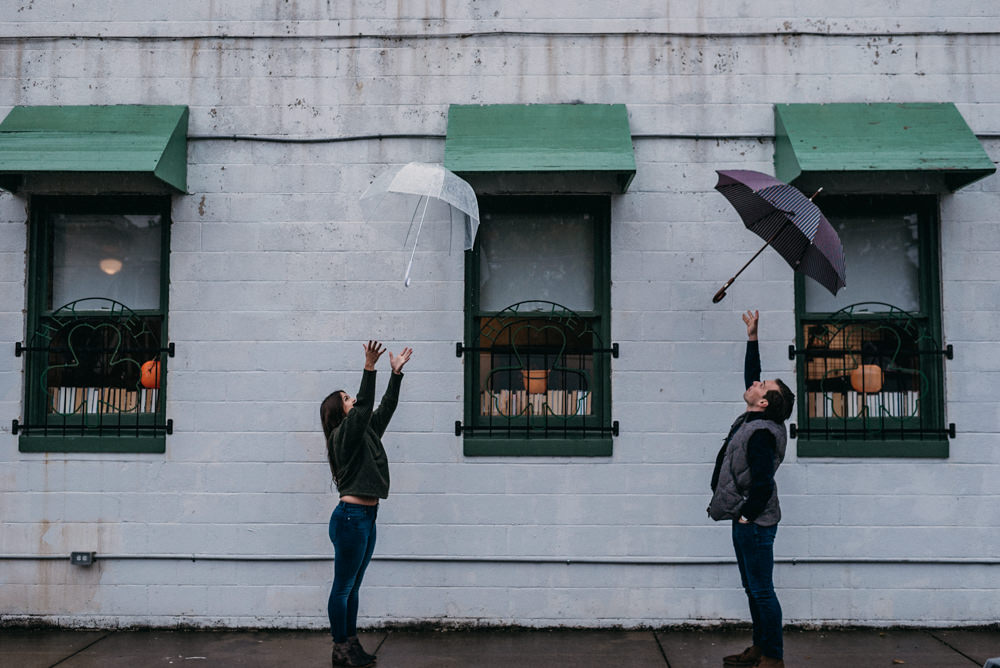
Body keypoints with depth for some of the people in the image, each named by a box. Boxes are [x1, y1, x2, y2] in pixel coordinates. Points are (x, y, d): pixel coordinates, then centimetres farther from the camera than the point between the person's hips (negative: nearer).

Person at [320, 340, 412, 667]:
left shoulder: (365, 432, 16)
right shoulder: (343, 435, -9)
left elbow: (385, 408, 20)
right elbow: (364, 406, -22)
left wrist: (397, 373, 18)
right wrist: (369, 368, -28)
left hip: (366, 517, 9)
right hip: (350, 517, -9)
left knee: (352, 588, 13)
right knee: (342, 588, -1)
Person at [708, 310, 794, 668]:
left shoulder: (762, 434, -20)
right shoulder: (753, 420, 8)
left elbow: (762, 481, -25)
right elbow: (751, 376, 21)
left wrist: (747, 515, -16)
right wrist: (752, 338, 22)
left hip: (754, 522, -10)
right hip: (746, 521, 10)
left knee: (762, 591, -4)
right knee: (753, 588, 15)